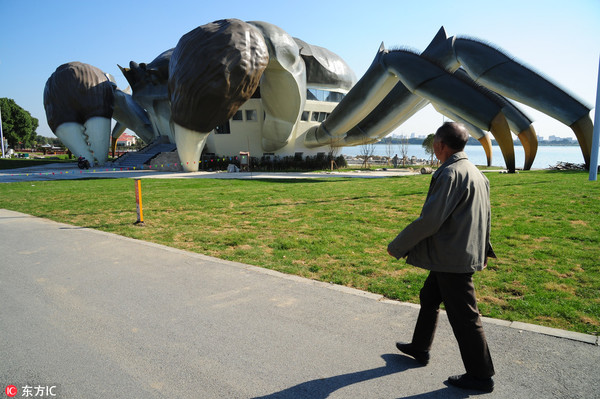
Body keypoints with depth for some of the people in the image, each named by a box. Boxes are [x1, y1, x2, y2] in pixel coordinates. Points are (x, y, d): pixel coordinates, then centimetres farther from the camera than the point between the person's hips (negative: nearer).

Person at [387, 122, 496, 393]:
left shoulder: (450, 173, -21)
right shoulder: (476, 173, 11)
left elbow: (429, 220, -24)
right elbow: (485, 216, 20)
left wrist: (397, 246, -14)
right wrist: (484, 248, 31)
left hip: (453, 260, -10)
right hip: (458, 256, 10)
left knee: (463, 316, 4)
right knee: (429, 299, 22)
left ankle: (481, 376, 20)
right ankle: (419, 348, 38)